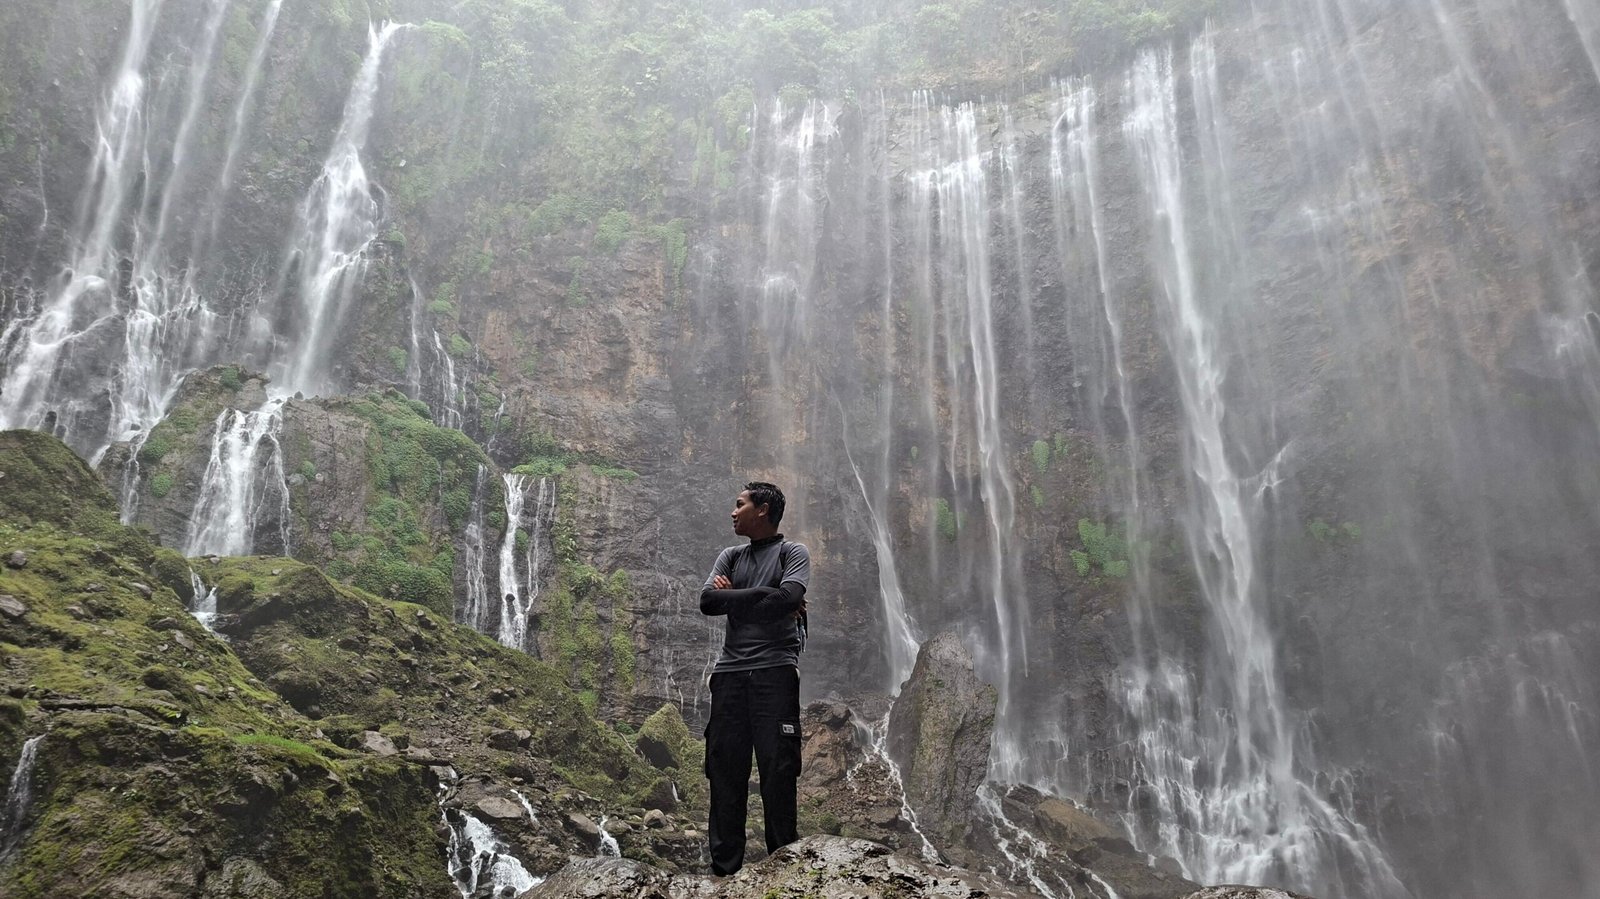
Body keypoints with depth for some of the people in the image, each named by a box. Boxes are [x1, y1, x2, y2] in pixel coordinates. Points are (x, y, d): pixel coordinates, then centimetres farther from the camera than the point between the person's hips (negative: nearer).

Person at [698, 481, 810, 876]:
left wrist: (734, 599, -2)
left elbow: (788, 598, -14)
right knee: (723, 767, 3)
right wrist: (761, 595, -6)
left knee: (778, 767, -6)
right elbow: (707, 602, 2)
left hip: (775, 669, -5)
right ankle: (725, 868, 9)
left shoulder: (792, 552, 5)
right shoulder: (730, 556, 18)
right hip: (730, 672, 5)